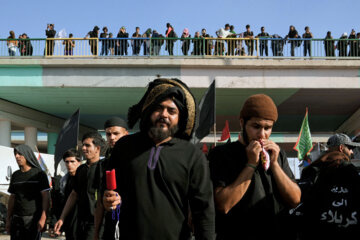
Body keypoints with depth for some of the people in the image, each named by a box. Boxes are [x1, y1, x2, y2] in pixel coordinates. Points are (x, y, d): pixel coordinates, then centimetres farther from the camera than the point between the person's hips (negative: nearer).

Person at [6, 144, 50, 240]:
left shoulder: (39, 174, -2)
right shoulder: (15, 175, 13)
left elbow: (45, 197, -6)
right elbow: (12, 198, 16)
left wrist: (43, 218, -15)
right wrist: (8, 219, 12)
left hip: (33, 218, -4)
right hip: (16, 220, 4)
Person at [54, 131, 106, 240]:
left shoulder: (102, 167, -6)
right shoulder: (80, 169, 16)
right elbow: (74, 194, 21)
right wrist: (62, 218, 18)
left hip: (96, 221, -7)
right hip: (80, 221, 7)